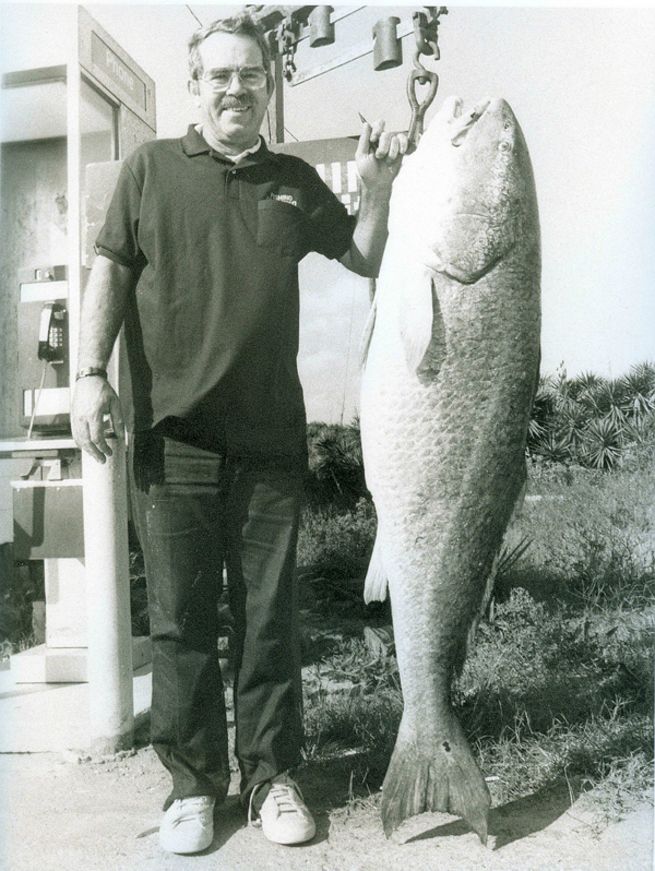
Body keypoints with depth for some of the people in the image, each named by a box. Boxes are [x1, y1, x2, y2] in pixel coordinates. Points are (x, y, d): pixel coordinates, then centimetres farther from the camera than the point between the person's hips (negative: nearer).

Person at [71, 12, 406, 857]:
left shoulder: (295, 181, 17)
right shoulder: (152, 166, 11)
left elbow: (366, 260, 21)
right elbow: (109, 271, 6)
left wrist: (377, 186, 6)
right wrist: (90, 373, -6)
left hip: (270, 436, 2)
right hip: (171, 432, -1)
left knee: (269, 614, 6)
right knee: (180, 615, 4)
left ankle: (270, 774, 21)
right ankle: (193, 781, 19)